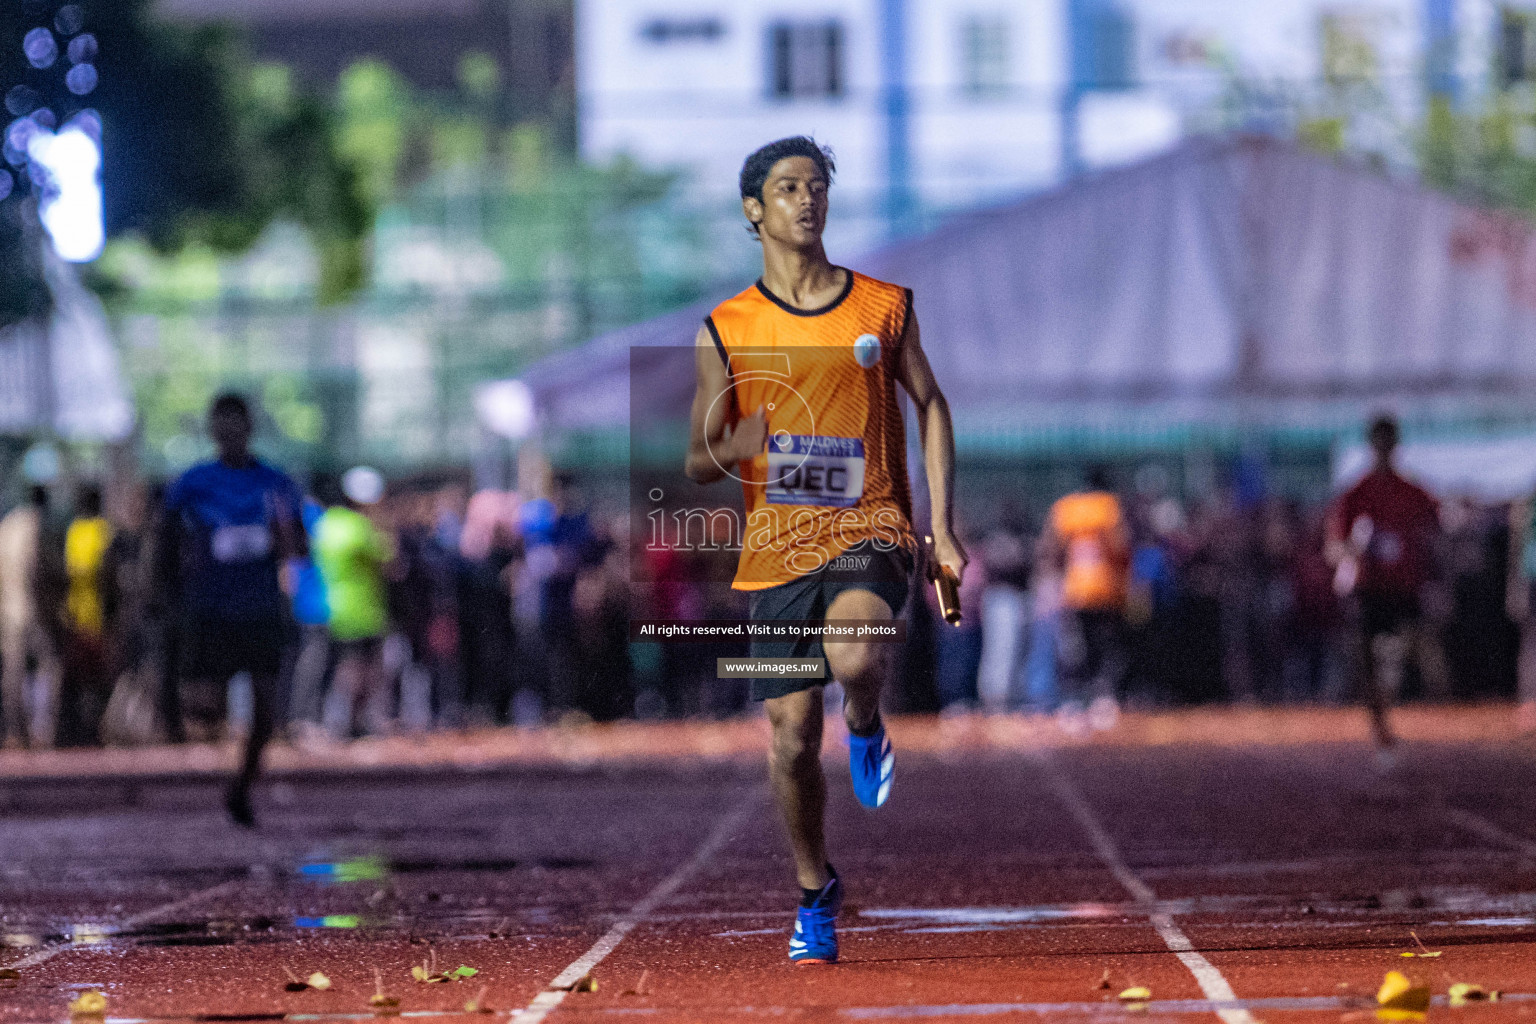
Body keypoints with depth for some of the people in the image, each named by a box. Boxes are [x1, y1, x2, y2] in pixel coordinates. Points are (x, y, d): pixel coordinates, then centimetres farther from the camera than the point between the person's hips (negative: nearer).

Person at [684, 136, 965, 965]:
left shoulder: (883, 307, 5)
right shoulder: (725, 332, 4)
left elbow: (930, 406, 13)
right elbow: (698, 465, 8)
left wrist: (942, 527, 3)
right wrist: (732, 447, -18)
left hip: (868, 527, -1)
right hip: (776, 549, 1)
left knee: (856, 658, -33)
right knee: (791, 739, 0)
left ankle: (865, 726, 5)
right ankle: (814, 892, 25)